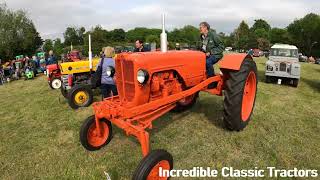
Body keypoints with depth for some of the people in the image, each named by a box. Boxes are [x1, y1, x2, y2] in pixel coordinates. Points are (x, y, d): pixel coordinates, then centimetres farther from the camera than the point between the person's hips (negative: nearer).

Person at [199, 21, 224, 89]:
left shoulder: (213, 35, -13)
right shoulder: (202, 37, 9)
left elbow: (221, 46, -13)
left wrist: (211, 52, -21)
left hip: (215, 54, -7)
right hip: (207, 55, 7)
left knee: (208, 62, -35)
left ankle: (213, 82, -22)